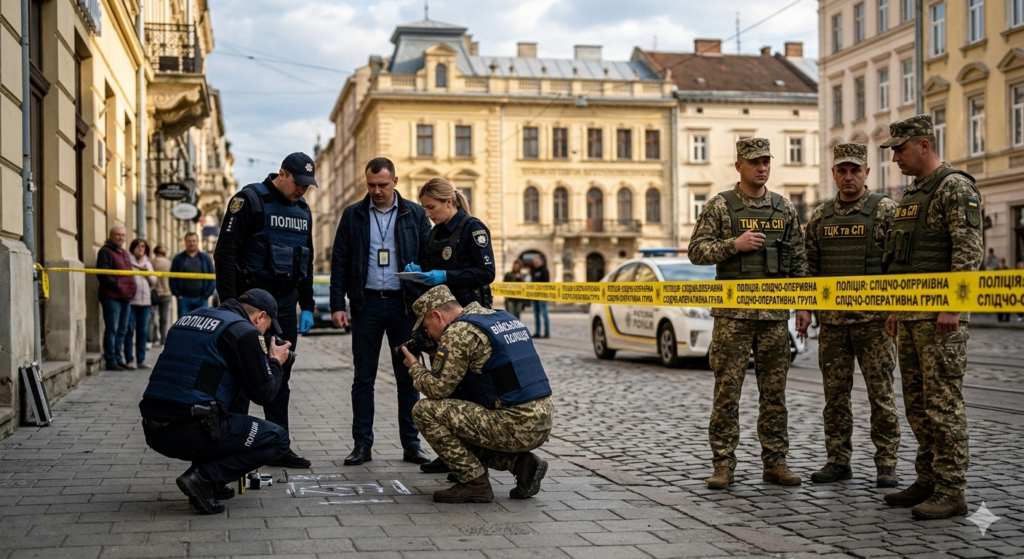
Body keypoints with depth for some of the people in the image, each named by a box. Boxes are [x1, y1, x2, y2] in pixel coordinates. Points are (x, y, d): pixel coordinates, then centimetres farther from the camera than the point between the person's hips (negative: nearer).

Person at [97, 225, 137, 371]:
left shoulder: (124, 253, 21)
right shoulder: (105, 251, -7)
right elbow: (103, 274, -17)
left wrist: (130, 289, 13)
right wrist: (117, 285, -17)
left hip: (125, 297, 9)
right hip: (112, 297, -9)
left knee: (122, 330, 12)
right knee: (112, 330, -6)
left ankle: (117, 359, 20)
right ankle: (111, 361, -3)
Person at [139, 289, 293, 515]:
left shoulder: (189, 318, 19)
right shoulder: (244, 331, -3)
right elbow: (262, 393, -2)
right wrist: (275, 361, 18)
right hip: (190, 433, -8)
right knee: (277, 439, 7)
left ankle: (206, 481, 17)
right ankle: (204, 479, -5)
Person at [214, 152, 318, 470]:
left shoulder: (302, 209, 13)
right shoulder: (250, 200, -8)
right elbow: (225, 252, -13)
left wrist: (307, 307, 13)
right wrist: (229, 303, -17)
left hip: (285, 303, 6)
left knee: (280, 378, 8)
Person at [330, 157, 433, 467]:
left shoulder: (415, 214, 4)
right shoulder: (353, 215, 5)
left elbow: (429, 259, 4)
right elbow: (339, 262, 5)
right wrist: (337, 305, -3)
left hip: (404, 303, 0)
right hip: (367, 304, 1)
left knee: (408, 377, 4)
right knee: (363, 378, 4)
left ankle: (411, 444, 11)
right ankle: (362, 444, 11)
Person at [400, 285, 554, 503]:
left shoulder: (458, 332, -8)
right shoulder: (505, 319, 18)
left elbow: (439, 389, -8)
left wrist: (415, 367, 11)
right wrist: (438, 356, 22)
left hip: (515, 427, -9)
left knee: (425, 410, -3)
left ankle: (474, 483, 1)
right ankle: (522, 463, 13)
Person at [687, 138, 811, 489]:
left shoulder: (784, 208, 12)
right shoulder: (720, 206, 2)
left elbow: (799, 259, 13)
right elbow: (697, 251, -1)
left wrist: (803, 304, 8)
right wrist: (734, 244, -14)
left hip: (775, 314, 3)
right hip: (732, 314, -3)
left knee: (774, 392, 7)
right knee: (726, 390, -2)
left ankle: (775, 462, 15)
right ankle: (723, 464, 6)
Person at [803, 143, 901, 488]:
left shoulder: (885, 210, -2)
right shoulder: (820, 217, 11)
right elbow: (810, 266, 15)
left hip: (874, 320, -4)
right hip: (832, 321, 4)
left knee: (881, 393, 0)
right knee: (835, 394, 8)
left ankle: (886, 464, 9)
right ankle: (838, 461, 18)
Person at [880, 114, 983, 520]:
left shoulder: (956, 188, -9)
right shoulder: (911, 195, 20)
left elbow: (969, 252, -17)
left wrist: (952, 306, -22)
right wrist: (896, 309, 21)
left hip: (940, 316, -10)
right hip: (911, 315, 10)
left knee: (943, 403, -8)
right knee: (917, 403, 12)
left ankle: (951, 491, -3)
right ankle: (928, 481, 20)